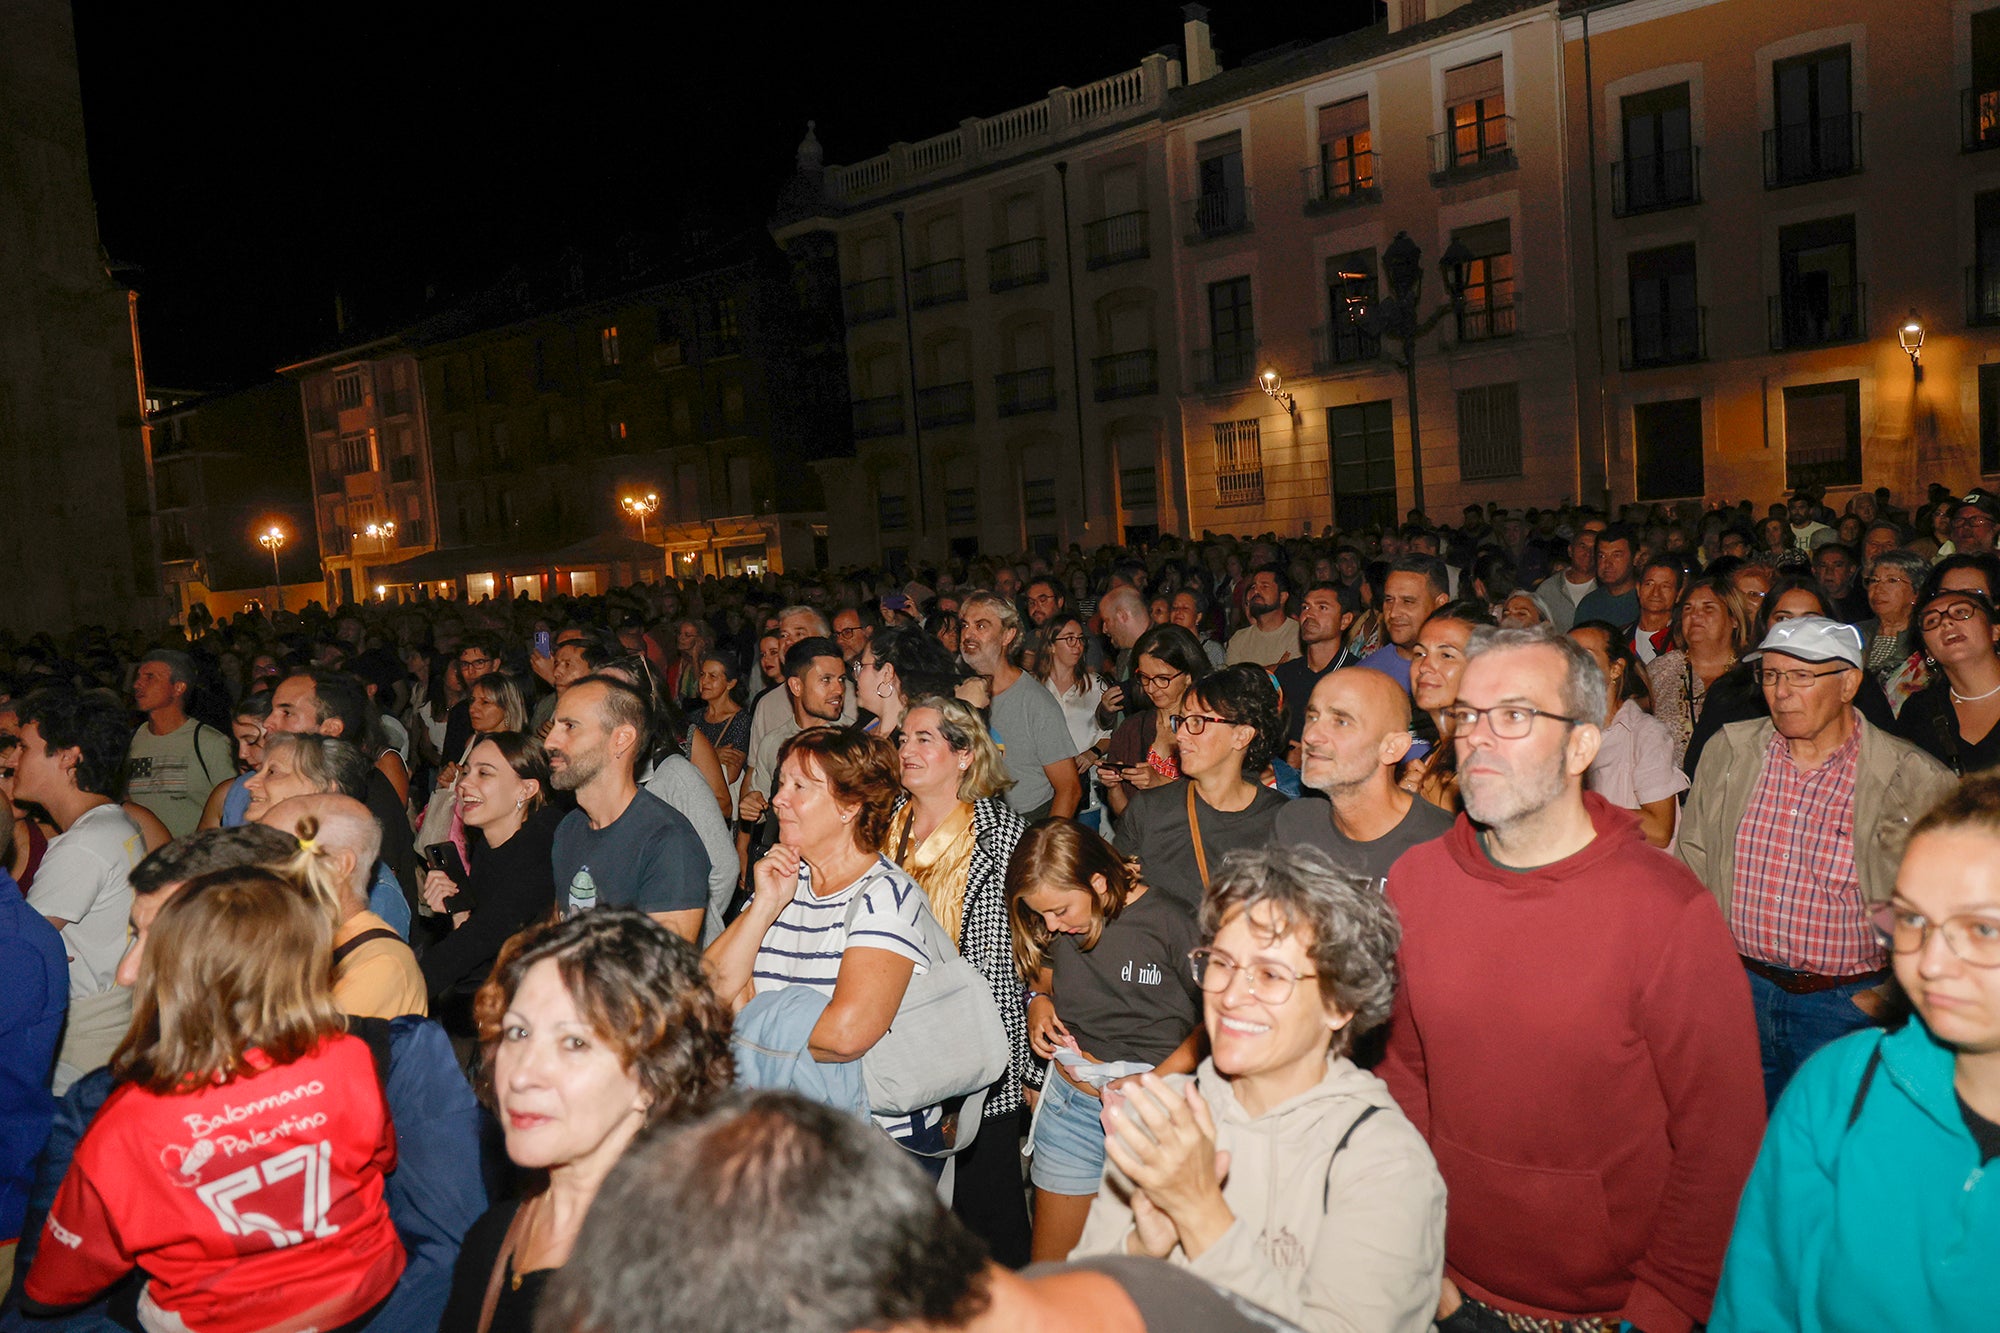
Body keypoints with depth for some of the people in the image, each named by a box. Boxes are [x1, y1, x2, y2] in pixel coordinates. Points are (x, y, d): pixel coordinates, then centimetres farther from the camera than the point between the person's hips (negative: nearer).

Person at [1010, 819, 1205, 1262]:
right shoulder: (1058, 927, 1)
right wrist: (1038, 1001, 0)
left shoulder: (1170, 924, -15)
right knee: (1047, 1272, 12)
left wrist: (1156, 1079, -17)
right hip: (1069, 1103, 5)